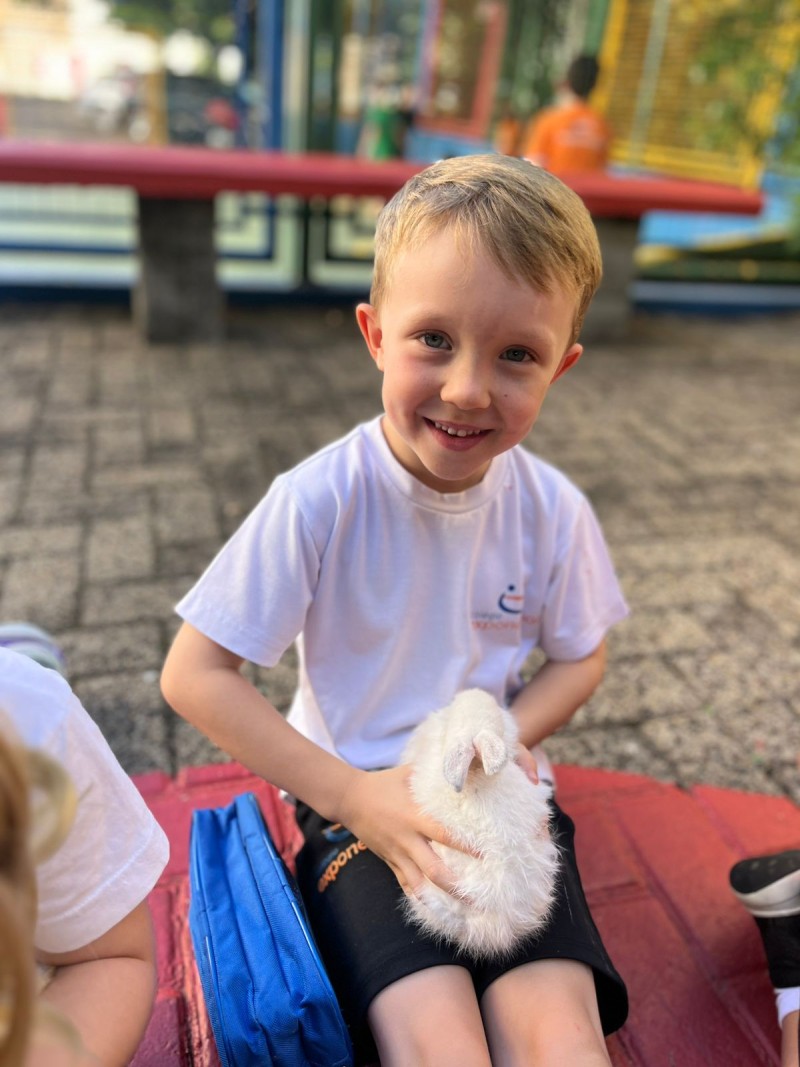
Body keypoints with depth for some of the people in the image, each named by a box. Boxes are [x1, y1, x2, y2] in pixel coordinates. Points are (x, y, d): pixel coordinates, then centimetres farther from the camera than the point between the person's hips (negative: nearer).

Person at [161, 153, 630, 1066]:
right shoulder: (319, 501, -19)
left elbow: (579, 659, 6)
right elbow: (193, 674, -14)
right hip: (359, 801, -2)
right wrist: (351, 795, -17)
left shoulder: (554, 511, -10)